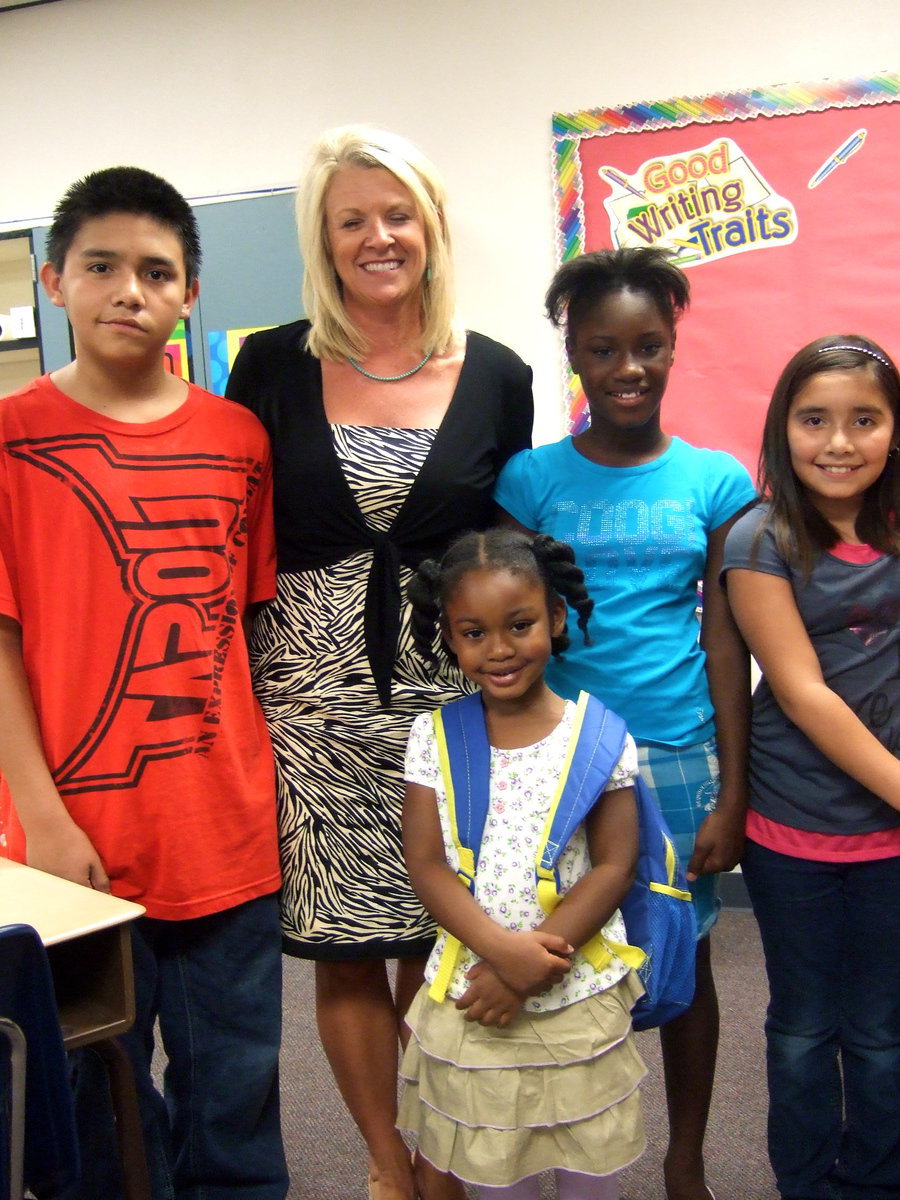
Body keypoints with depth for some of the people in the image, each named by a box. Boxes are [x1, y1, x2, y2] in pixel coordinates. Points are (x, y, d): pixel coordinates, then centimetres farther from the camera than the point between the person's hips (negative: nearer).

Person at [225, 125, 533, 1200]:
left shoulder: (497, 377, 4)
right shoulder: (274, 366, 1)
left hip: (449, 692, 1)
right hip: (313, 693, 0)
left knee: (436, 944, 9)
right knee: (345, 951, 7)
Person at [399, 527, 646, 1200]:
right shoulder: (434, 736, -3)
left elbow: (614, 867, -9)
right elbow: (426, 867, -6)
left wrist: (534, 968, -16)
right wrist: (502, 949, -21)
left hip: (580, 998, -1)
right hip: (470, 997, 1)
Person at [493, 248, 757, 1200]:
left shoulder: (714, 480, 1)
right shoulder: (531, 479, 0)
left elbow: (724, 644, 0)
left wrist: (732, 795, -3)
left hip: (679, 755, 1)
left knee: (685, 955, 12)